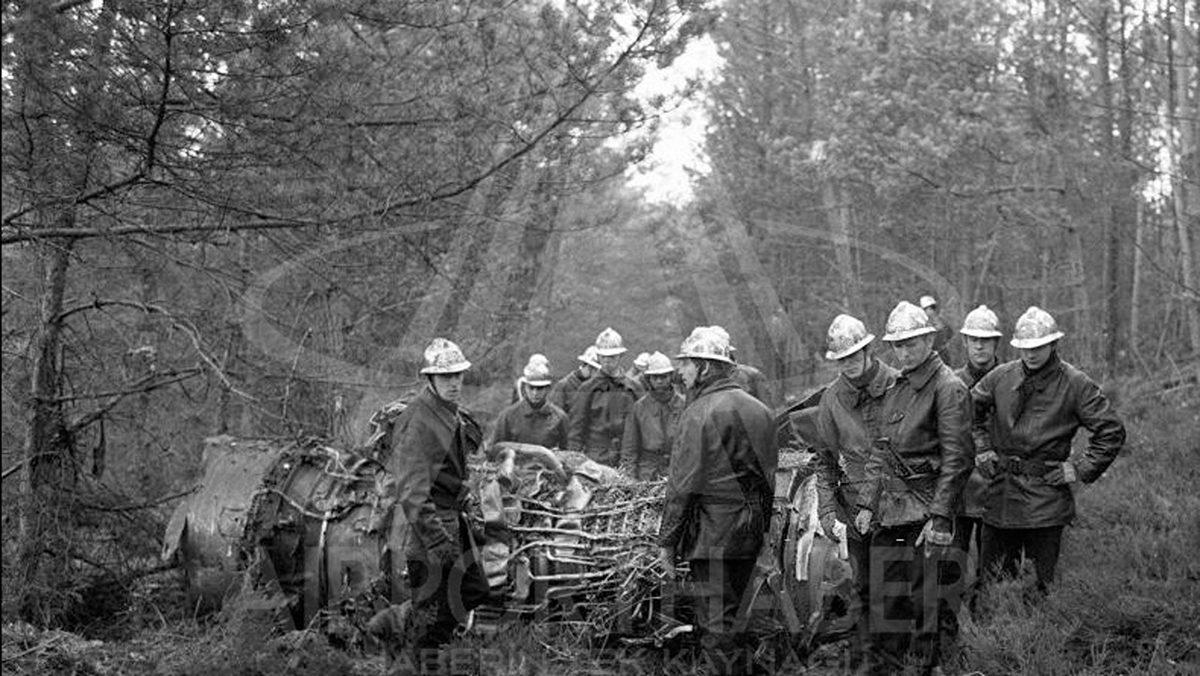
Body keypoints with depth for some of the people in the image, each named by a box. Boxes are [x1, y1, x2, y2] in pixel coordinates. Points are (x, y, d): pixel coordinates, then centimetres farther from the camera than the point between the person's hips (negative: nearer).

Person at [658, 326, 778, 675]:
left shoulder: (701, 413, -13)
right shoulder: (758, 409, 12)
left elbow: (683, 485, -13)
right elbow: (768, 472, 15)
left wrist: (667, 541, -8)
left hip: (714, 531, -8)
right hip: (753, 529, 8)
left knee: (716, 623, -2)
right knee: (738, 615, 16)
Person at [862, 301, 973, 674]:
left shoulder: (948, 388, -9)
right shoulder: (896, 388, 15)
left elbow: (957, 459, -14)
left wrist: (940, 517, -19)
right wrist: (869, 504, 13)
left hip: (928, 512, -8)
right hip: (891, 511, 8)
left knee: (931, 602, -3)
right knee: (885, 600, 11)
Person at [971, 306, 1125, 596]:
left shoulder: (1075, 384, -5)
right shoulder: (1001, 377, 4)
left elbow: (1112, 431, -1)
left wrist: (1080, 469, -6)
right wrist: (981, 449, 10)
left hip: (1046, 497, -3)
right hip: (1000, 494, 3)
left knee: (1042, 585, 3)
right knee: (993, 581, 8)